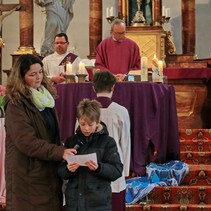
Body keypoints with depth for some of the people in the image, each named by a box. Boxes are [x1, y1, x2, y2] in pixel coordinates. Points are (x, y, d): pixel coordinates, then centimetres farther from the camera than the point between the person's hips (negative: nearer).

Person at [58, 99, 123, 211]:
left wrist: (99, 168, -23)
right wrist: (68, 170, -14)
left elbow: (117, 170, -6)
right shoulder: (71, 141, 8)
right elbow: (60, 172, 8)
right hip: (73, 201, 3)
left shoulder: (107, 142, -1)